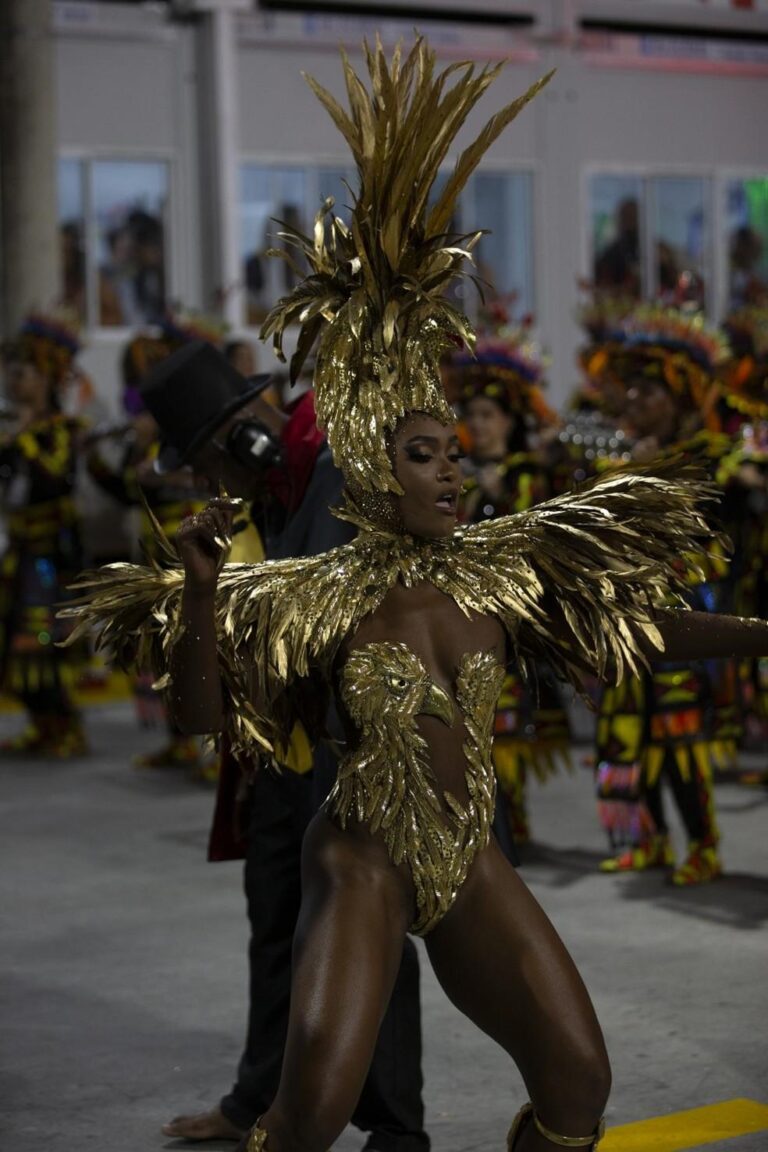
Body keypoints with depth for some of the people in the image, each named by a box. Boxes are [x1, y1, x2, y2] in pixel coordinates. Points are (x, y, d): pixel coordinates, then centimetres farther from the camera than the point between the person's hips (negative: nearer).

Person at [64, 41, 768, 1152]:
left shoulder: (502, 573, 1)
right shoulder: (319, 597, -9)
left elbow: (634, 629, 8)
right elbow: (202, 709, -11)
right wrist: (201, 586, -26)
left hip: (472, 863, 5)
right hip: (362, 859, -5)